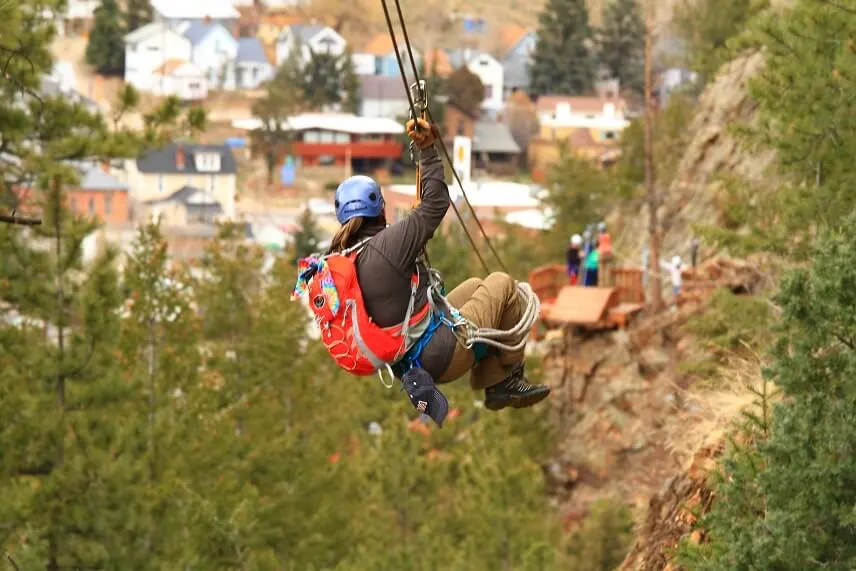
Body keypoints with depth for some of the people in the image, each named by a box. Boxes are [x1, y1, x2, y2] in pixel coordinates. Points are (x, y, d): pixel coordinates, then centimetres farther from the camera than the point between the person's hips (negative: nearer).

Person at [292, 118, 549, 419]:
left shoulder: (335, 261, 0)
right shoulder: (386, 245, -24)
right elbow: (436, 203, -16)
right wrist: (428, 150, -7)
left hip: (406, 366, 8)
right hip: (441, 357, -8)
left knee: (475, 286, 28)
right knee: (502, 285, 11)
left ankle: (493, 386, 27)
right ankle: (511, 379, 22)